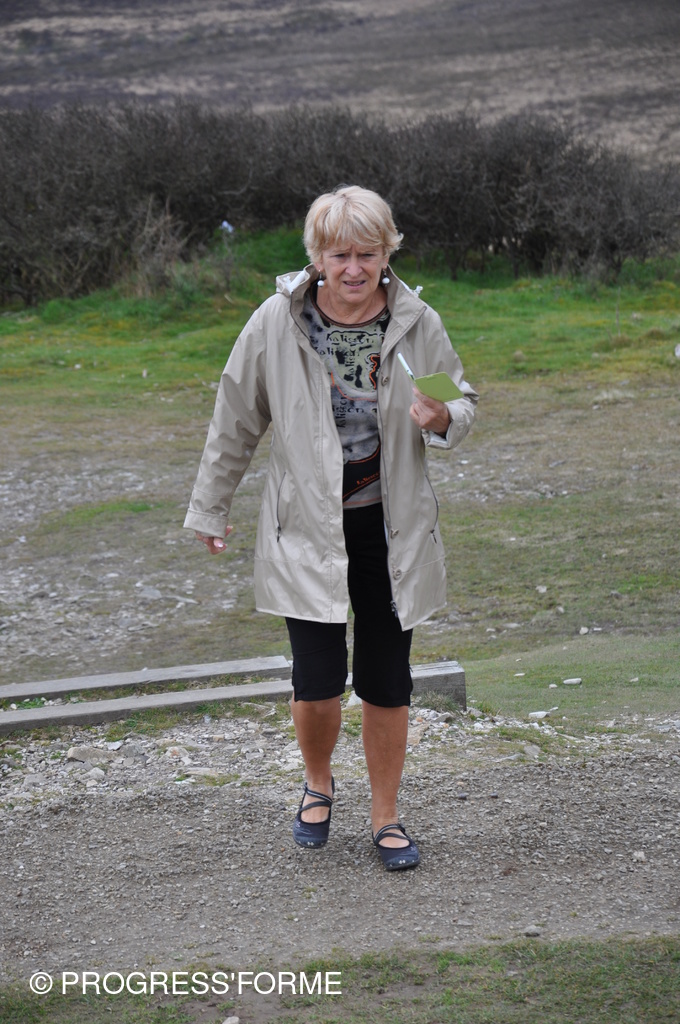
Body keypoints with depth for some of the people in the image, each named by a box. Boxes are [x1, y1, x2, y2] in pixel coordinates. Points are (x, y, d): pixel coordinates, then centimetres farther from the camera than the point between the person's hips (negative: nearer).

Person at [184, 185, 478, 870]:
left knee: (387, 682, 6)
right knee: (318, 680, -5)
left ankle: (385, 816, 26)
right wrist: (210, 507, 12)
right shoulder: (276, 323, -8)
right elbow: (236, 421, 4)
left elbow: (462, 401, 10)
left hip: (391, 529, 1)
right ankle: (317, 783, 28)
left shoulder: (416, 323, -5)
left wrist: (442, 420, -15)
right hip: (307, 526, -1)